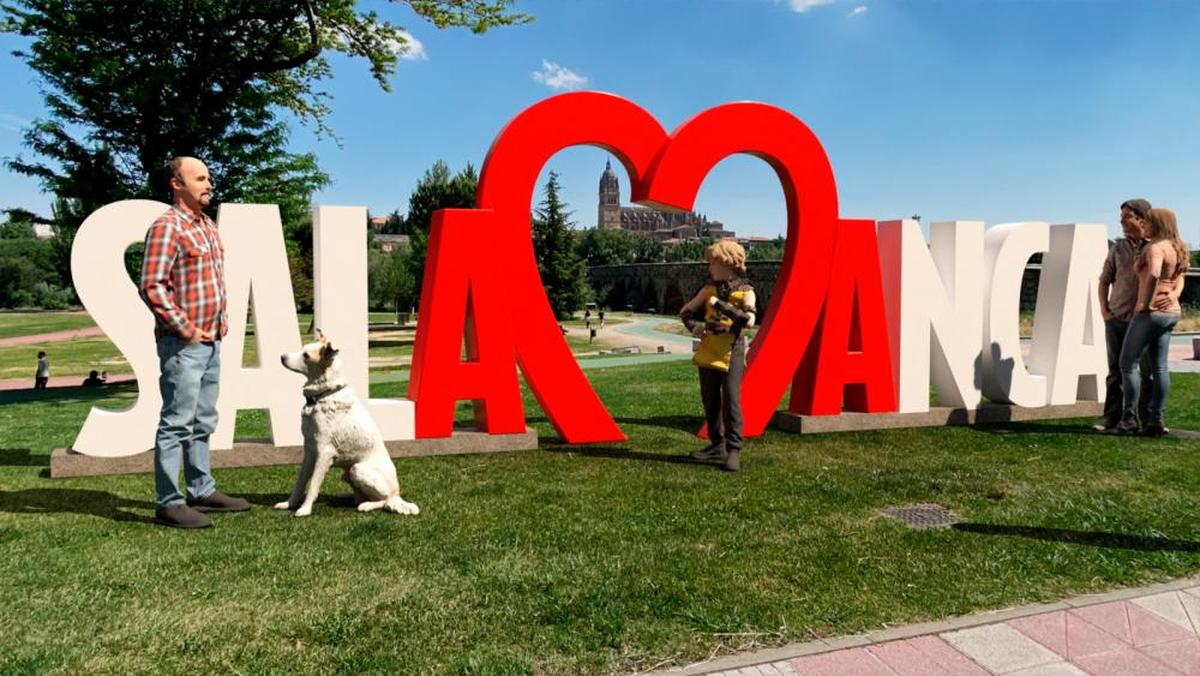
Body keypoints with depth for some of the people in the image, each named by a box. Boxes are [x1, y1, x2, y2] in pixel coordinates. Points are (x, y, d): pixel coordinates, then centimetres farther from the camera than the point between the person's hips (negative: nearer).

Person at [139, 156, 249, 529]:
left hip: (210, 341, 9)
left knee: (203, 422, 15)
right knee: (177, 423, -4)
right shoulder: (167, 227, -12)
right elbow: (151, 286, -19)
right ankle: (168, 503, 3)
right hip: (182, 344, -9)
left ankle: (202, 491, 25)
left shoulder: (208, 226, 16)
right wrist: (185, 329, -17)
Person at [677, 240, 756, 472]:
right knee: (709, 401, 11)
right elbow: (685, 311, 17)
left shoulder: (745, 291, -4)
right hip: (708, 351, 6)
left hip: (731, 352, -6)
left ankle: (734, 450, -3)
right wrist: (693, 326, -4)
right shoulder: (710, 289, 10)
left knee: (731, 402, -9)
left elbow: (749, 320, -21)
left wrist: (720, 305, -21)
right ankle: (717, 445, 24)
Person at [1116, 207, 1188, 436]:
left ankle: (1129, 418, 2)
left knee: (1128, 364, -1)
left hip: (1151, 313, -9)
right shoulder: (1177, 248, 13)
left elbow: (1153, 274, -35)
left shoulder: (1156, 248, -16)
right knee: (1160, 368, 8)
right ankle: (1156, 420, 9)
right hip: (1171, 313, 9)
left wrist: (1145, 302, -24)